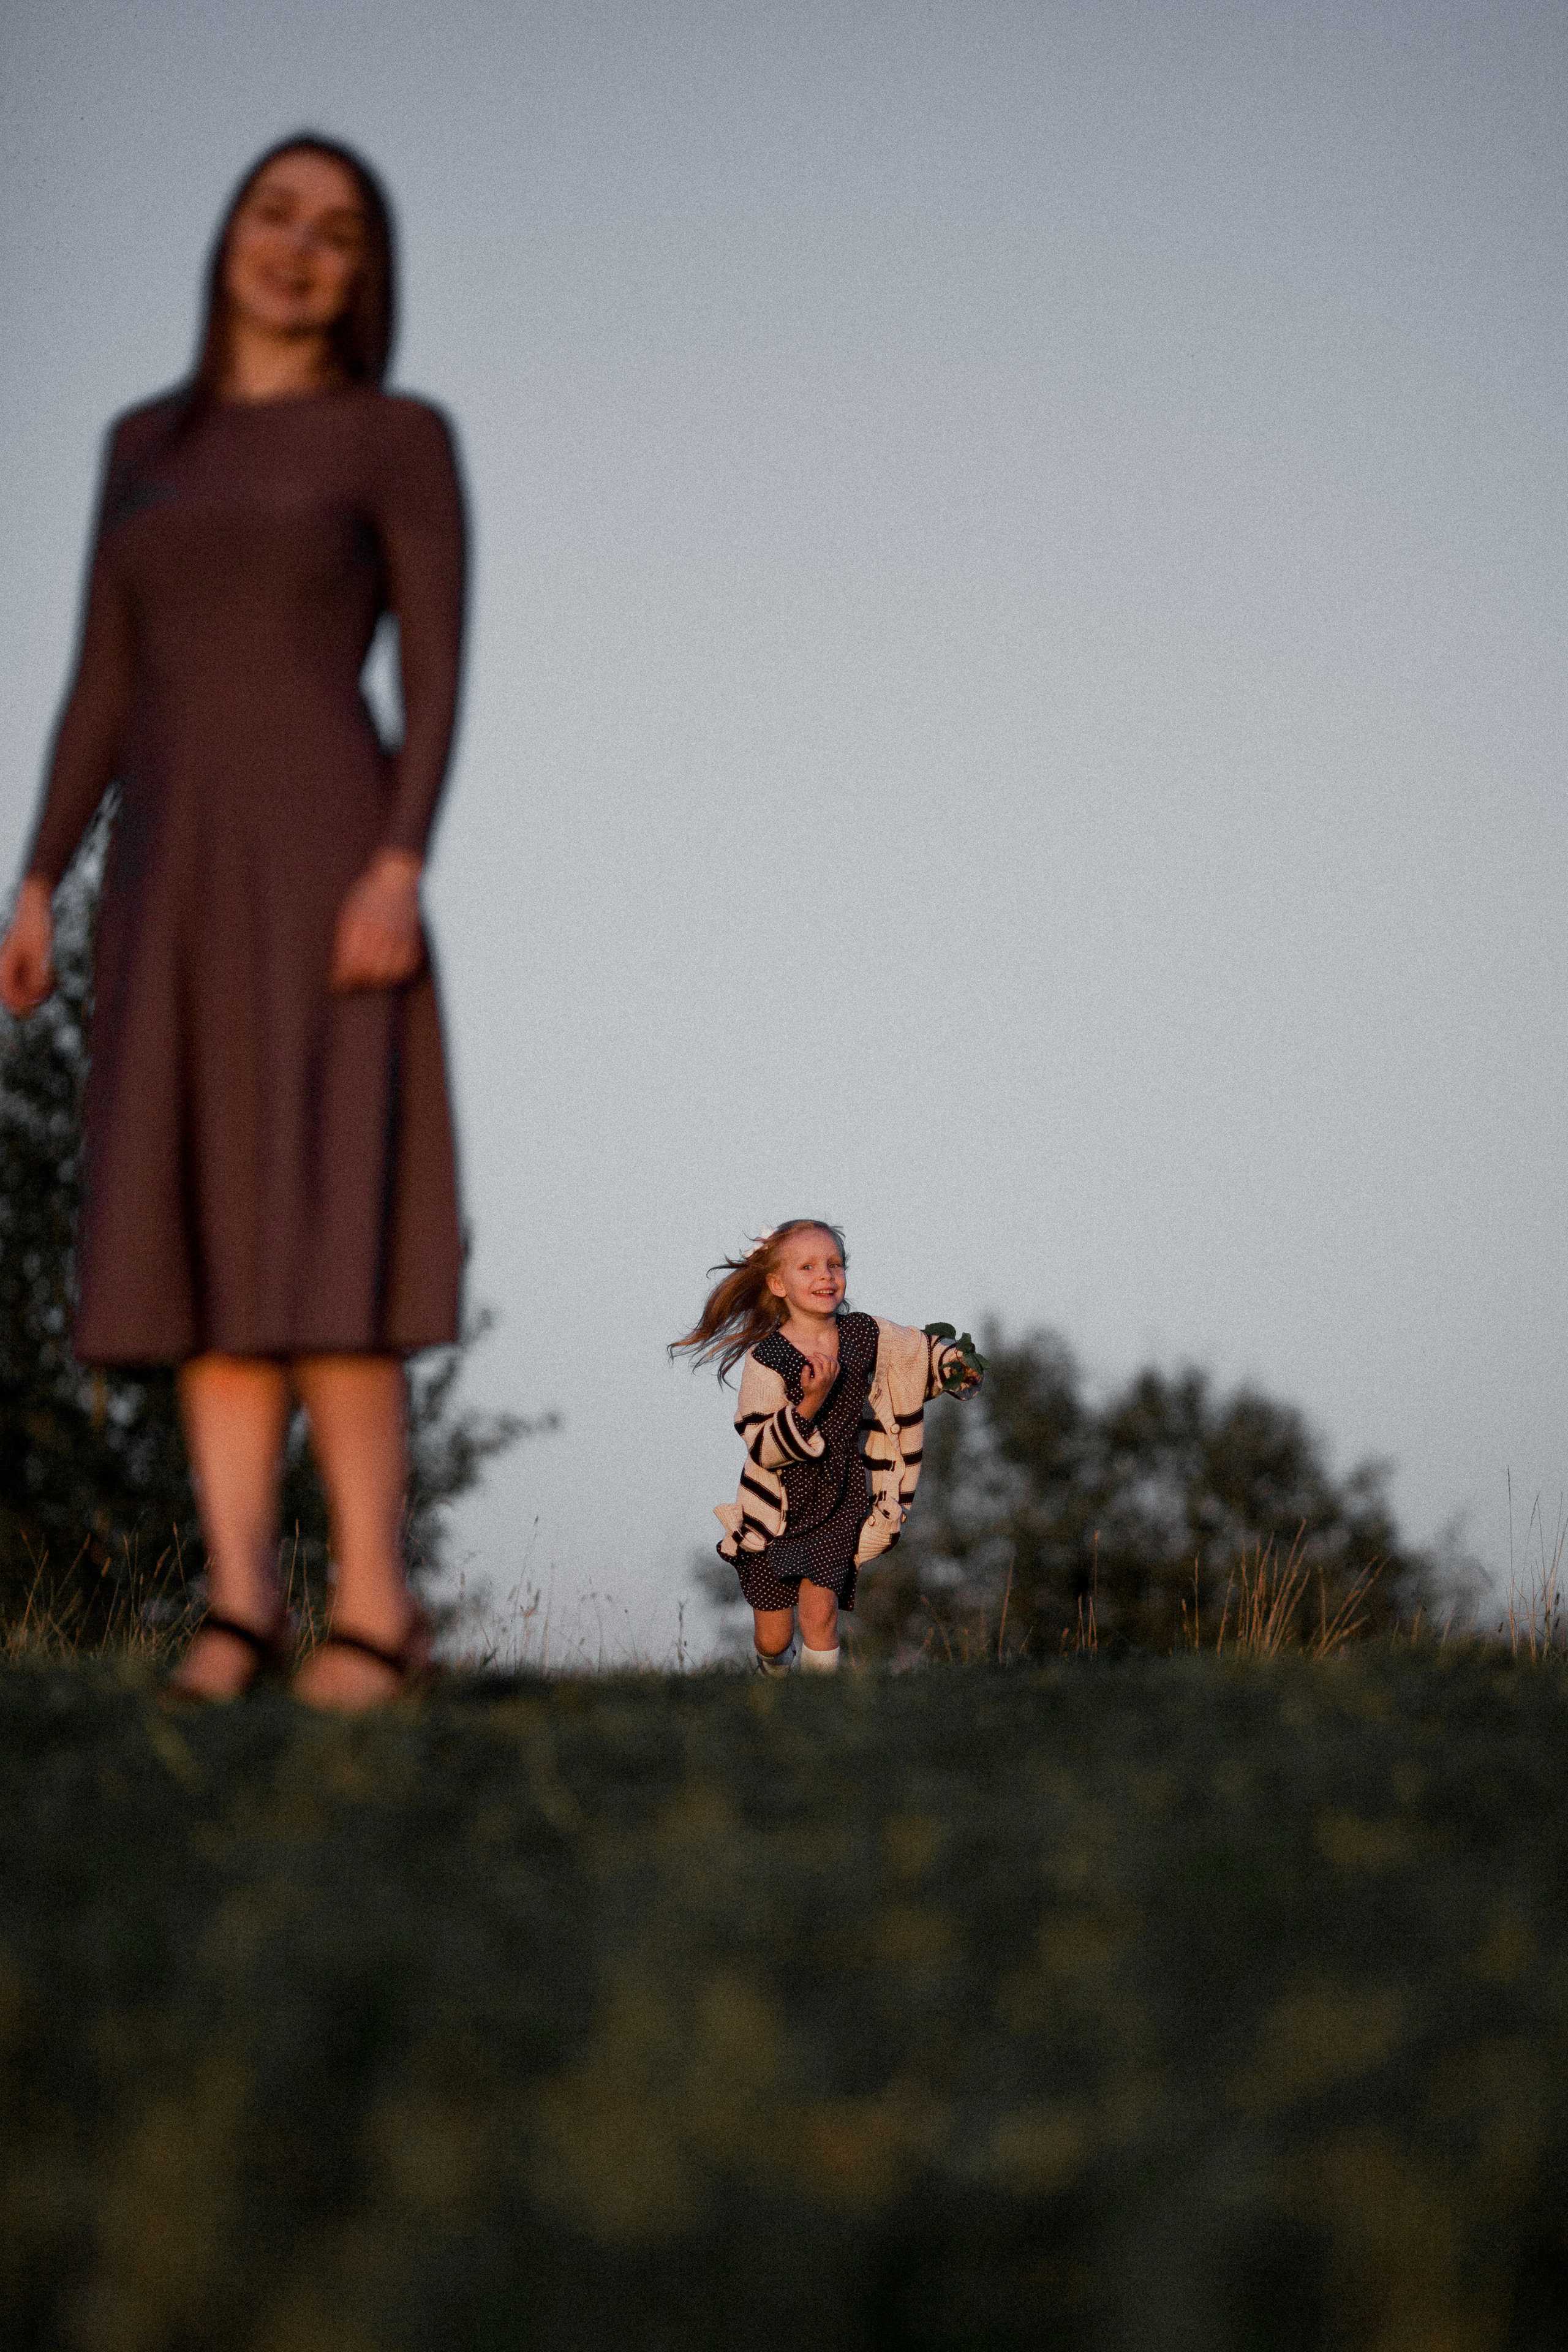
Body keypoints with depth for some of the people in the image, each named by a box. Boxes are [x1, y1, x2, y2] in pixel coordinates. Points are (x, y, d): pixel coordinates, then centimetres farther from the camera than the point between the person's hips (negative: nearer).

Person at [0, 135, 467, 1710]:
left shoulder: (403, 438, 3)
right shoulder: (147, 443, 18)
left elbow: (437, 673, -5)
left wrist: (401, 867, -19)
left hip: (320, 855, -5)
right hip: (171, 876, 5)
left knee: (310, 1223, -14)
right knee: (201, 1229, -2)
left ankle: (372, 1603, -9)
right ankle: (239, 1595, 1)